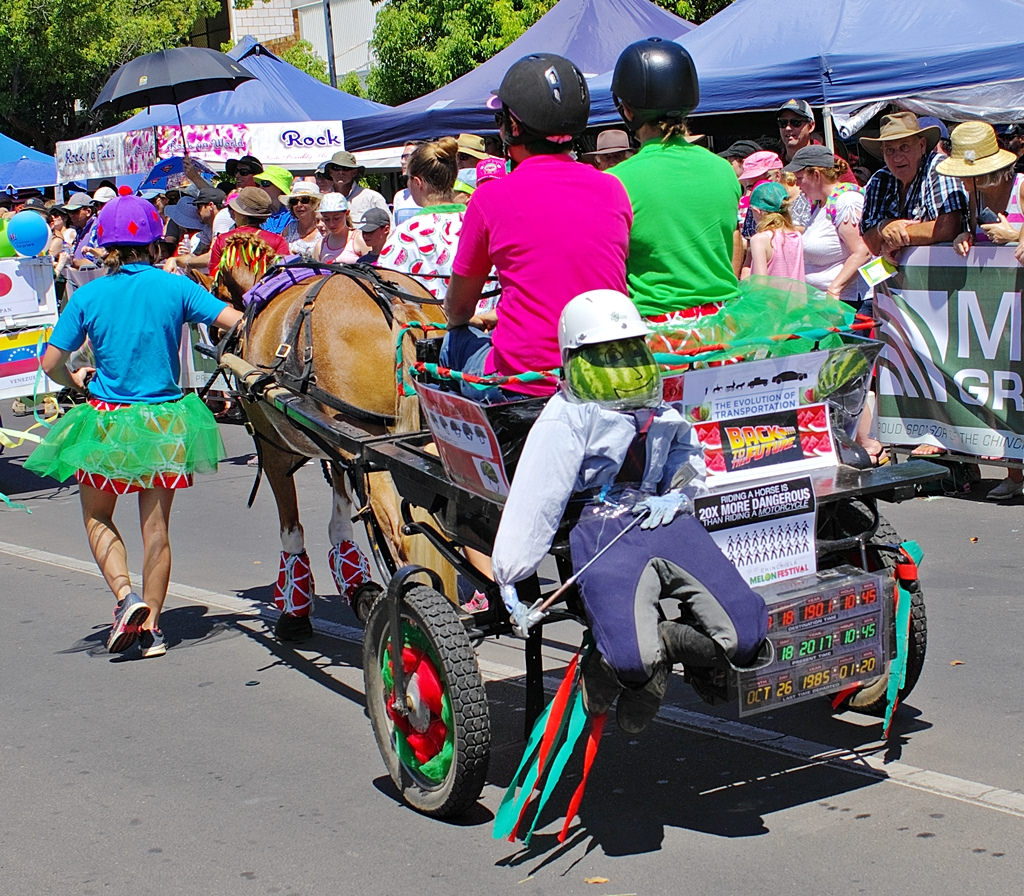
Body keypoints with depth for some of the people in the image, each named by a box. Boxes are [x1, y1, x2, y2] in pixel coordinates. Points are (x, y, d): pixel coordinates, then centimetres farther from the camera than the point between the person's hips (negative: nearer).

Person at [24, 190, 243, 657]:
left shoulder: (89, 296, -6)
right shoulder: (175, 288, -7)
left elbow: (50, 363, -5)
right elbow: (238, 321, -13)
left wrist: (75, 379, 15)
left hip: (107, 421, -1)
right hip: (165, 421, 1)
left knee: (97, 517, 17)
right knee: (156, 526, 11)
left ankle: (125, 594, -4)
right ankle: (150, 627, 15)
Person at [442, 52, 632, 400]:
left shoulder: (492, 197, -7)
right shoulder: (613, 190, 4)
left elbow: (458, 307, 8)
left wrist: (456, 321, 34)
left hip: (524, 383, -4)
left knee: (455, 341, 22)